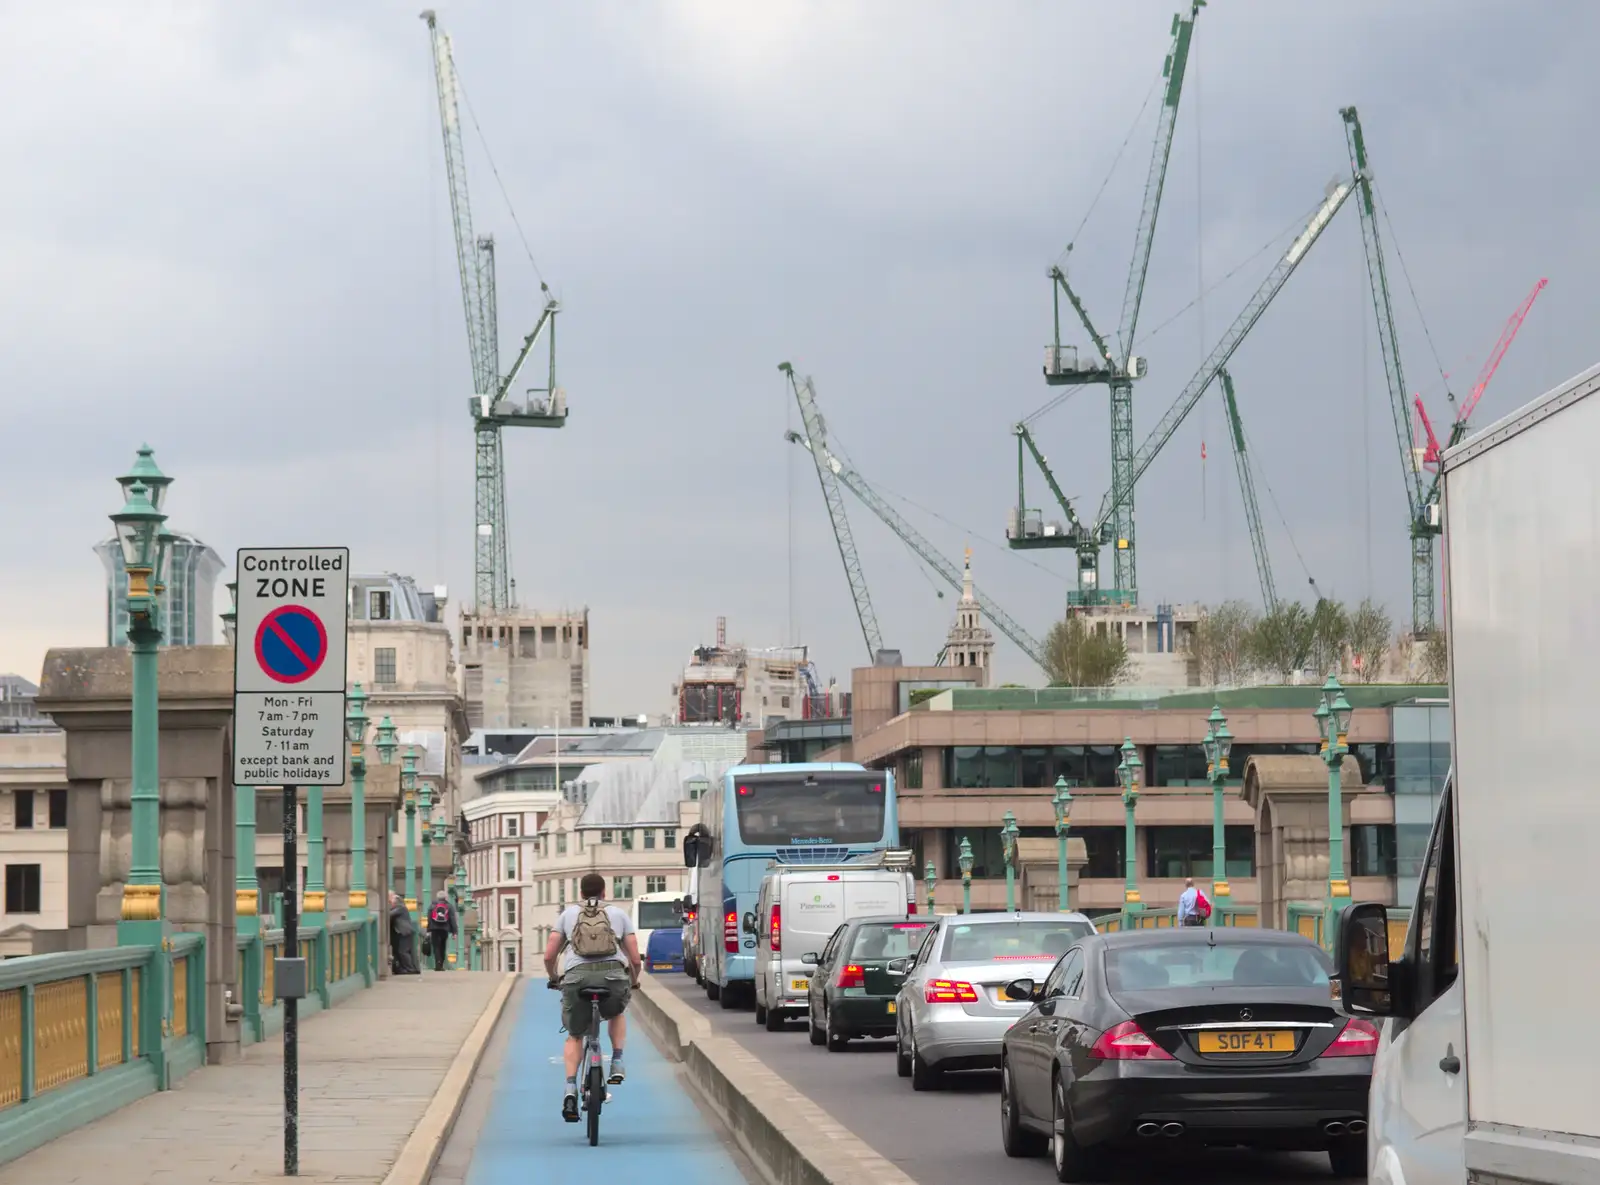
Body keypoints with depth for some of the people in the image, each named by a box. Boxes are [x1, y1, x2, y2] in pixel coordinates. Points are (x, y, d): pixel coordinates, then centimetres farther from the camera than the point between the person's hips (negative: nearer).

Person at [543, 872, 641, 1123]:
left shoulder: (568, 914, 24)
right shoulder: (619, 914, 23)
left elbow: (549, 956, 19)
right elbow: (636, 959, 19)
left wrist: (554, 979, 39)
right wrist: (634, 982, 40)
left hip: (576, 976, 0)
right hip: (614, 974, 0)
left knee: (574, 1036, 20)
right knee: (617, 1012, 35)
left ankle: (570, 1088, -1)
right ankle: (617, 1063, 19)